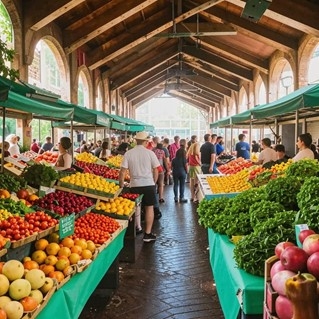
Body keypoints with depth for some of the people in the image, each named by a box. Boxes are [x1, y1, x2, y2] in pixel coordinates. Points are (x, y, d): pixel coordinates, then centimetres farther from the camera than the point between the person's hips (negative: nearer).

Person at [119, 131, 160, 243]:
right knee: (149, 208, 8)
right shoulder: (150, 153, -4)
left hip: (135, 185, 1)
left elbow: (122, 171, -4)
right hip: (149, 184, -1)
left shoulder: (128, 153, -2)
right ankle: (148, 234, 8)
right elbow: (155, 170, 0)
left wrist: (121, 186, 6)